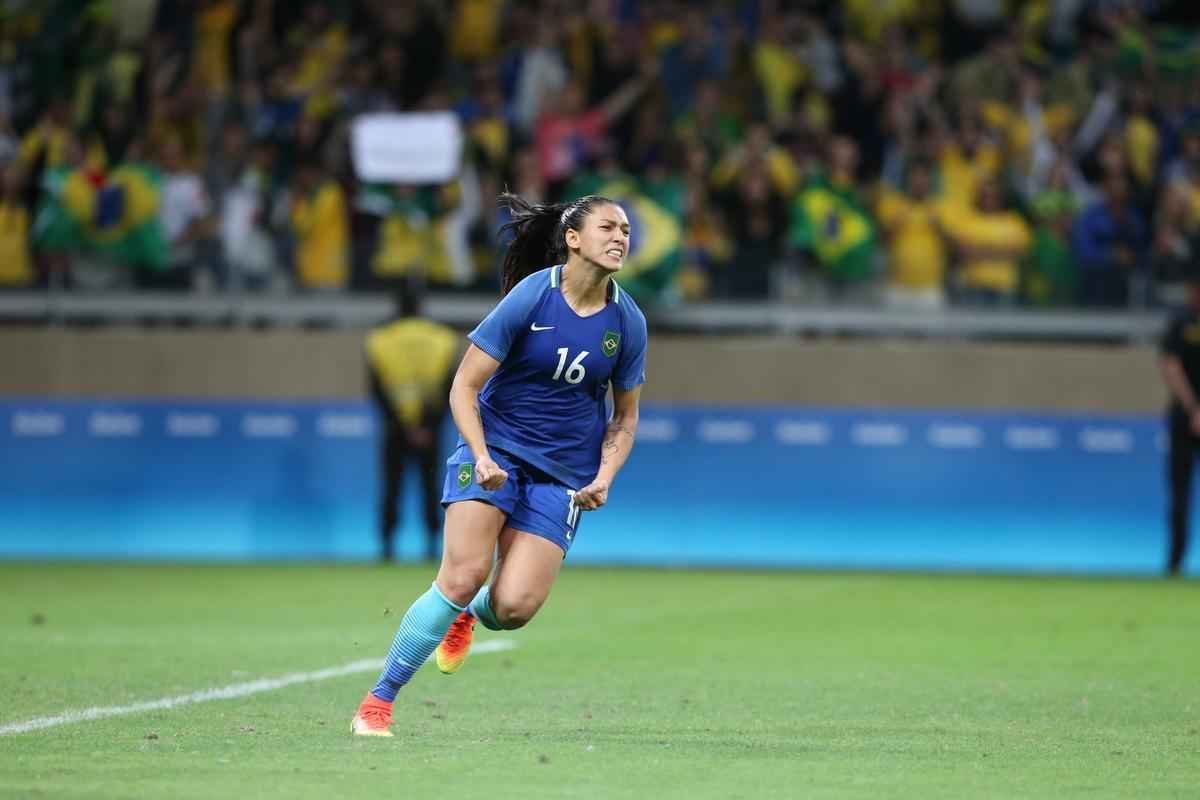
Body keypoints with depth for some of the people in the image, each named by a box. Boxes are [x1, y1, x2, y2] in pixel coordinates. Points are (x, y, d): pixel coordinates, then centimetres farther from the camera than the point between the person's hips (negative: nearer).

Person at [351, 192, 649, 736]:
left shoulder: (627, 322, -1)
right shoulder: (531, 297, -11)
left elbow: (625, 416, 13)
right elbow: (464, 387, -7)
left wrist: (604, 479, -4)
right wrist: (481, 457, -20)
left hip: (562, 476, 3)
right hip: (495, 451, -2)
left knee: (514, 606, -14)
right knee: (462, 577, -21)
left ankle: (470, 615, 26)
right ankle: (378, 701, -8)